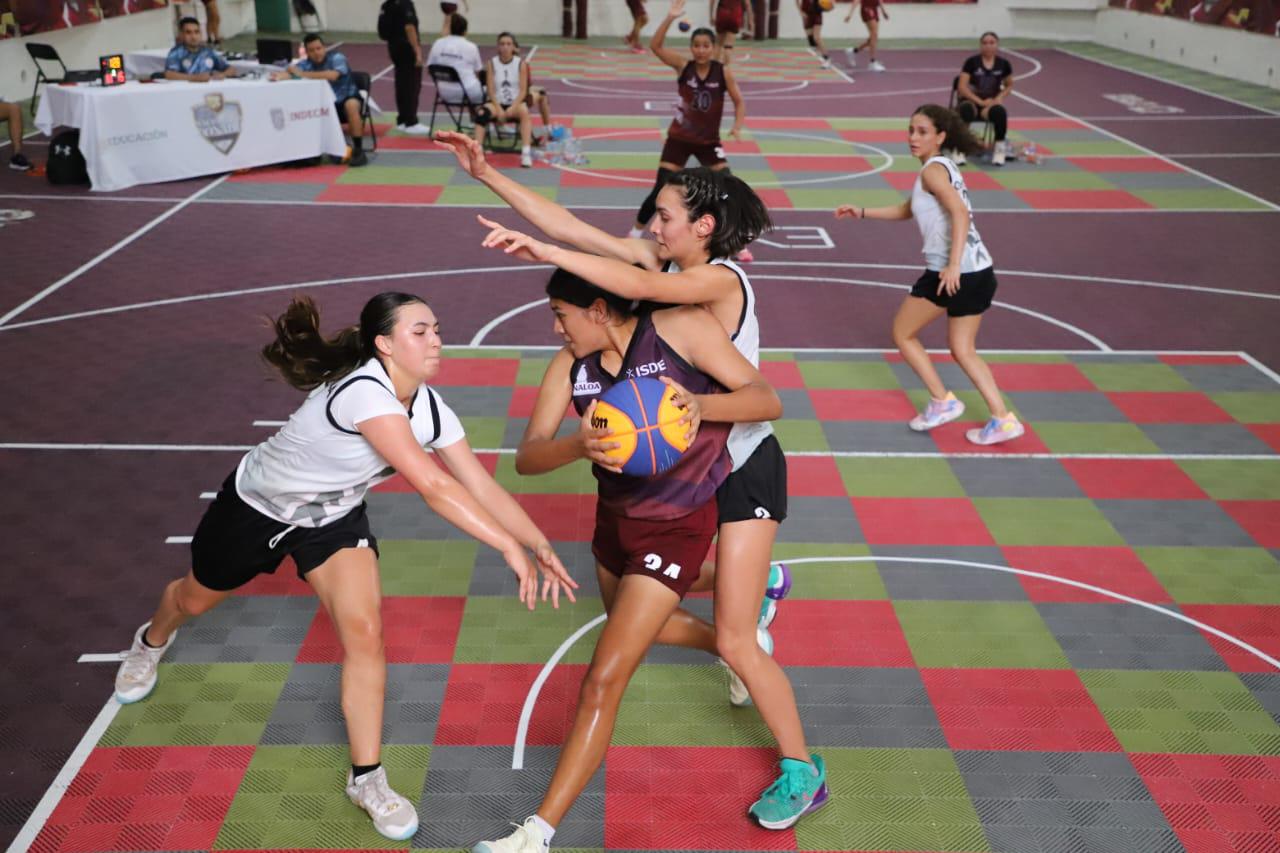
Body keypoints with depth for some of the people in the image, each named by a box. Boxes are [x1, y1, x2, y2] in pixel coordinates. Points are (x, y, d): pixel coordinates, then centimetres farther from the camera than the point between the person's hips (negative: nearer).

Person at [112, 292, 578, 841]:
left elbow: (481, 485, -19)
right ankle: (151, 644, 60)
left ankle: (367, 779, 1)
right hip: (256, 506, -4)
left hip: (333, 517, 4)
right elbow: (432, 485, -48)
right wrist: (508, 546, -49)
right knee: (194, 599, 22)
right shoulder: (364, 393, -41)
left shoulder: (430, 408, -18)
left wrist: (540, 544, -30)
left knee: (364, 633, -14)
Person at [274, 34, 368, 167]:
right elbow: (287, 73, -15)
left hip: (346, 99, -5)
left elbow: (332, 75, -39)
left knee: (351, 105, -38)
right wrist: (280, 75, -40)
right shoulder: (306, 64, -5)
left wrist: (303, 74, -37)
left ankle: (358, 151, -30)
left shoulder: (337, 58, -19)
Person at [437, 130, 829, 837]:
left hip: (744, 468, -8)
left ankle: (801, 769, 13)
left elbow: (640, 286, -42)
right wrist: (487, 174, -9)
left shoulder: (720, 279, -24)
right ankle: (761, 582, 51)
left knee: (734, 642, -7)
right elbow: (568, 225, -5)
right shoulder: (660, 257, -2)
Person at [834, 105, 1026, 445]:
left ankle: (942, 401, 9)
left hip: (952, 273, -9)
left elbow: (961, 214, -24)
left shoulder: (933, 170, -9)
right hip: (979, 272, 9)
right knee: (963, 350, 16)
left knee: (902, 333, 10)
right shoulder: (942, 167, 20)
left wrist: (953, 266, -31)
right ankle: (1003, 419, 10)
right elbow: (906, 210, 34)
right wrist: (862, 212, 31)